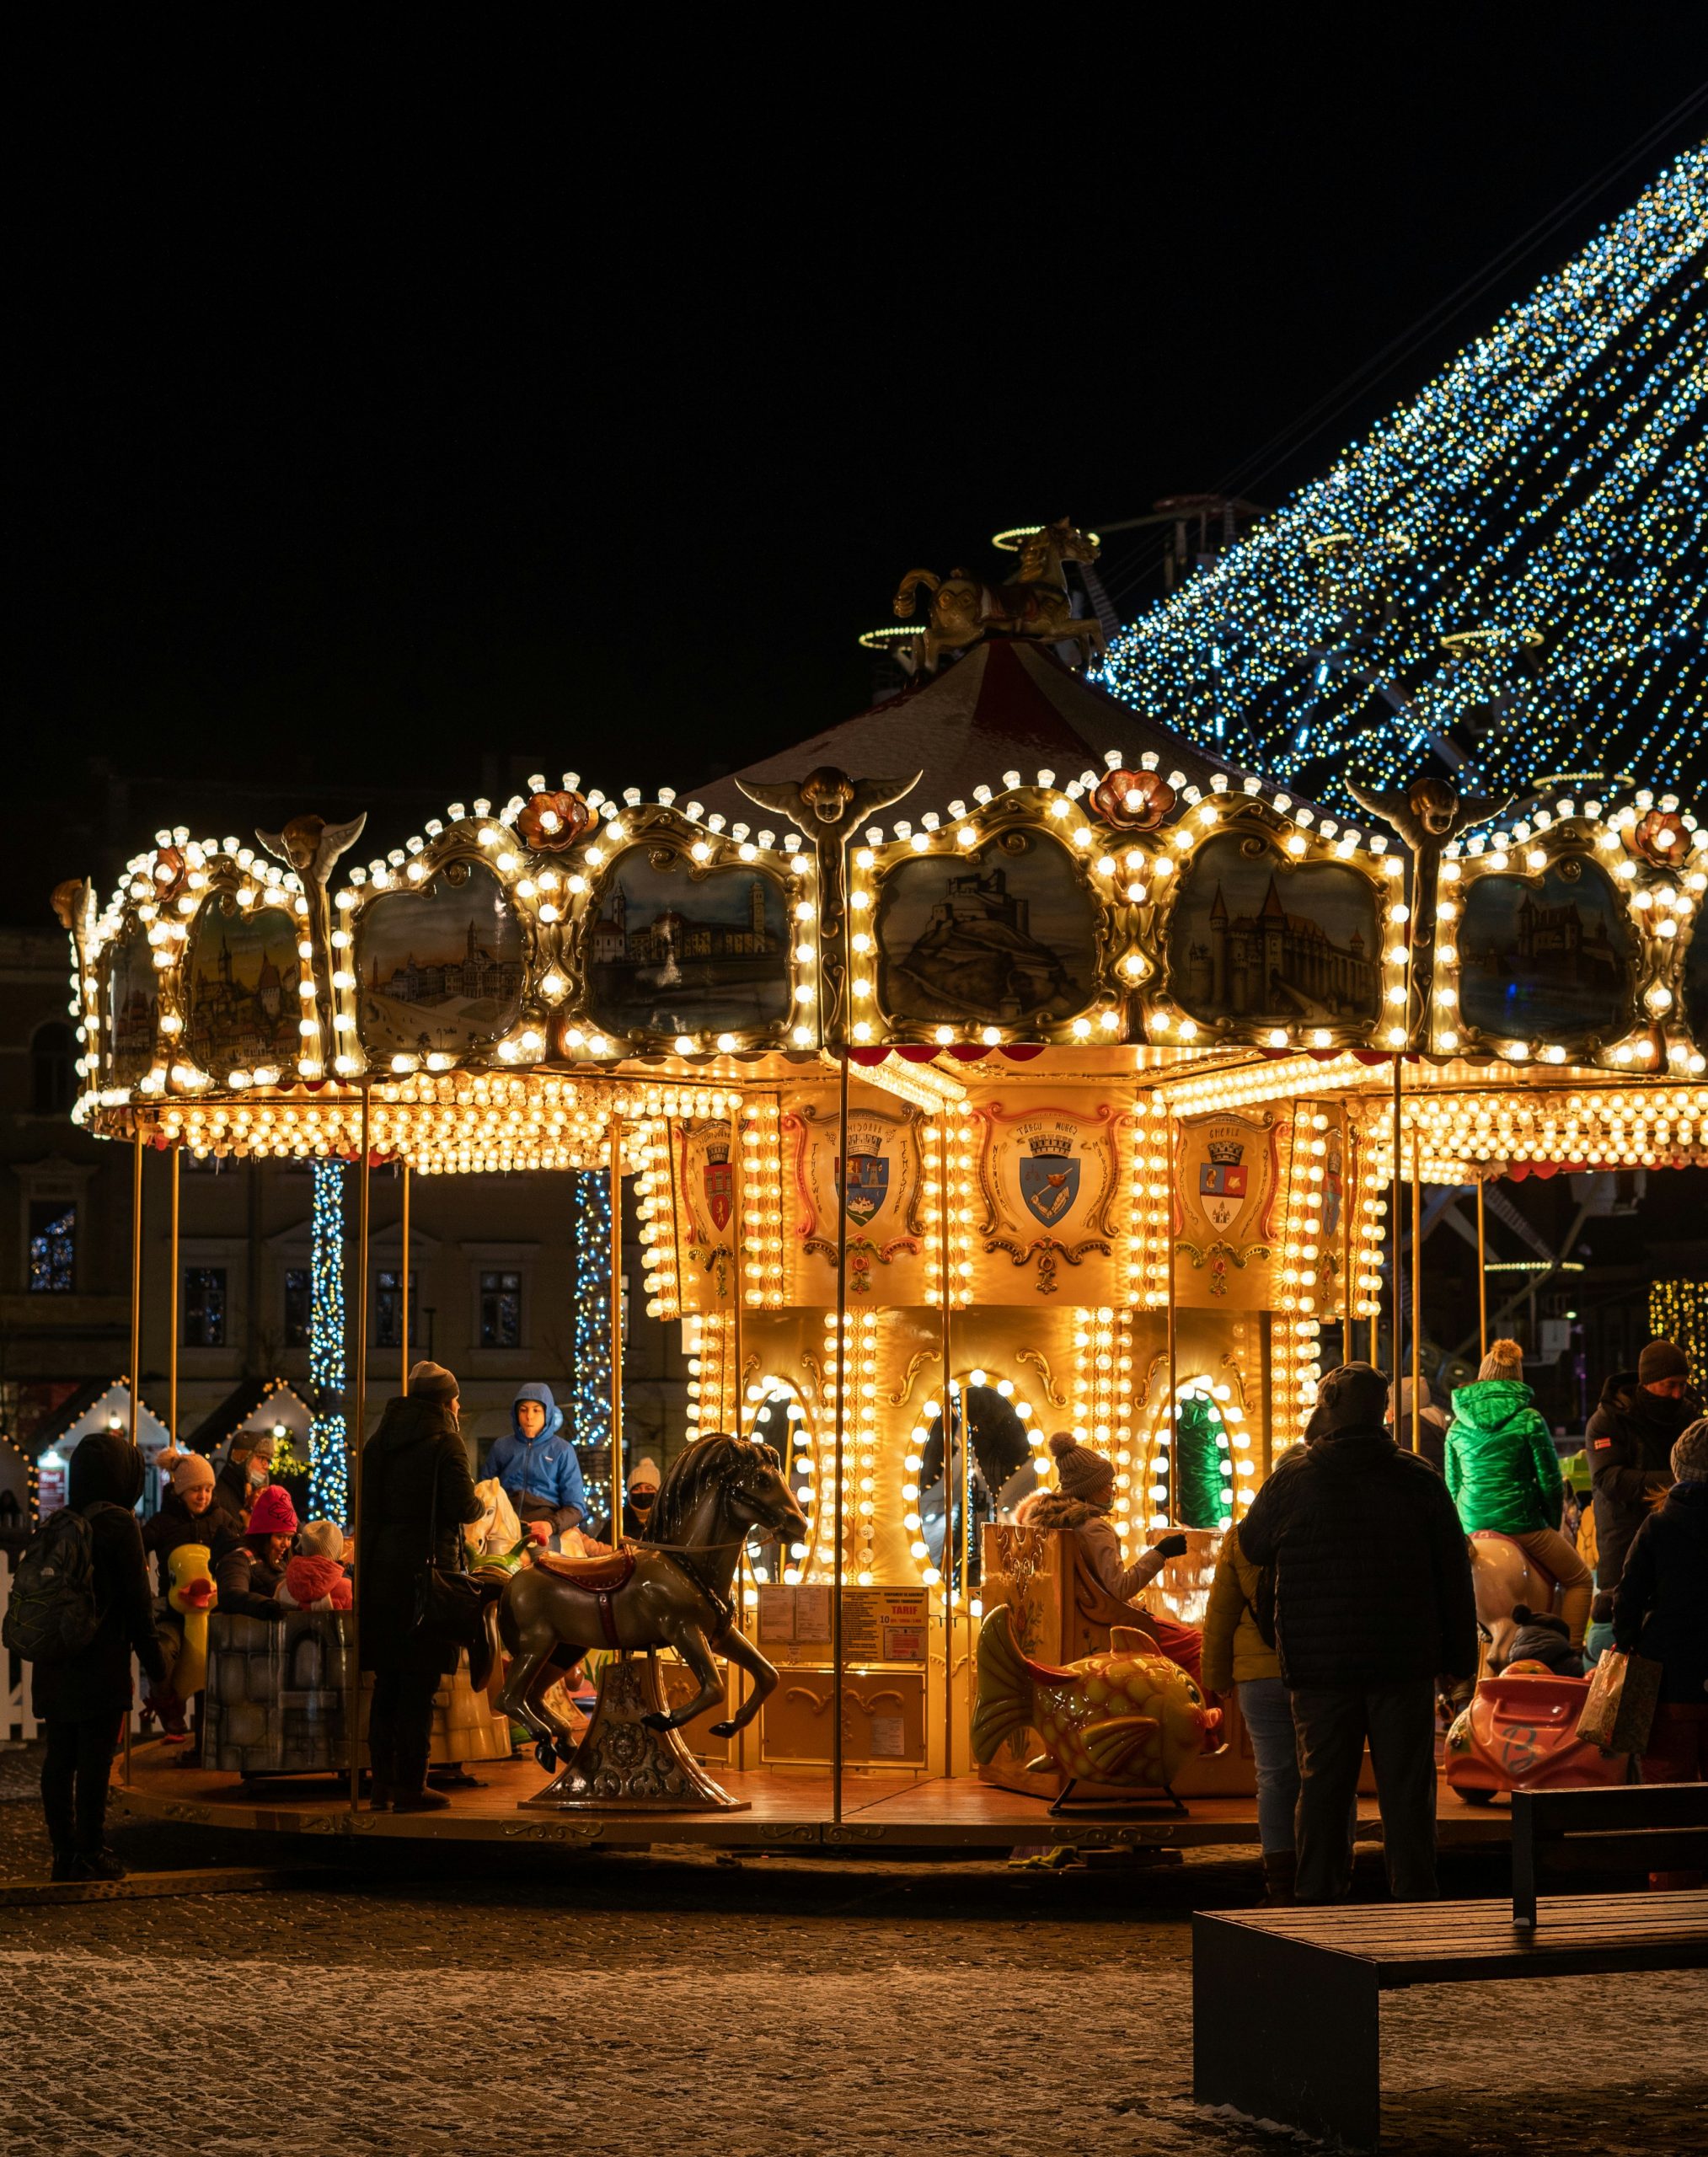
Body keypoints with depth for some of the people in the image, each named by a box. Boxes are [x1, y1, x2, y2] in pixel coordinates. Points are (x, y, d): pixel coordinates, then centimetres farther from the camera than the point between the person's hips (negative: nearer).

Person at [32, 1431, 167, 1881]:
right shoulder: (119, 1524, -12)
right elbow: (137, 1602, -11)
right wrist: (155, 1665, -4)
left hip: (56, 1665, 6)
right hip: (101, 1665, -6)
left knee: (60, 1758, 10)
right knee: (95, 1759, -2)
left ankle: (63, 1851, 15)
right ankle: (90, 1854, 0)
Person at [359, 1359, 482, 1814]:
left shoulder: (380, 1440, 11)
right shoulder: (444, 1440, -7)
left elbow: (364, 1506, 12)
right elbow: (462, 1507, -13)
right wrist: (484, 1506, 6)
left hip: (380, 1567, 6)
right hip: (427, 1565, -6)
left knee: (387, 1679, 11)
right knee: (420, 1681, -2)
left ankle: (382, 1781, 13)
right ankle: (410, 1786, -2)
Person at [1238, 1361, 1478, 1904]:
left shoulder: (1294, 1478, -6)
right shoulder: (1420, 1479, 0)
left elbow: (1252, 1545, 11)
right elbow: (1454, 1574, 4)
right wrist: (1461, 1660, 11)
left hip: (1320, 1666, -1)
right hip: (1405, 1665, 1)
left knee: (1323, 1785, 6)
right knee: (1407, 1789, 5)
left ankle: (1318, 1902, 9)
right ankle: (1412, 1902, 6)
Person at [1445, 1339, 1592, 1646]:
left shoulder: (1457, 1426, 7)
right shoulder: (1529, 1420, -6)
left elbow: (1453, 1484, 12)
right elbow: (1551, 1482, -4)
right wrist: (1552, 1525, 11)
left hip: (1472, 1528, 4)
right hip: (1522, 1524, -4)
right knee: (1578, 1581, 13)